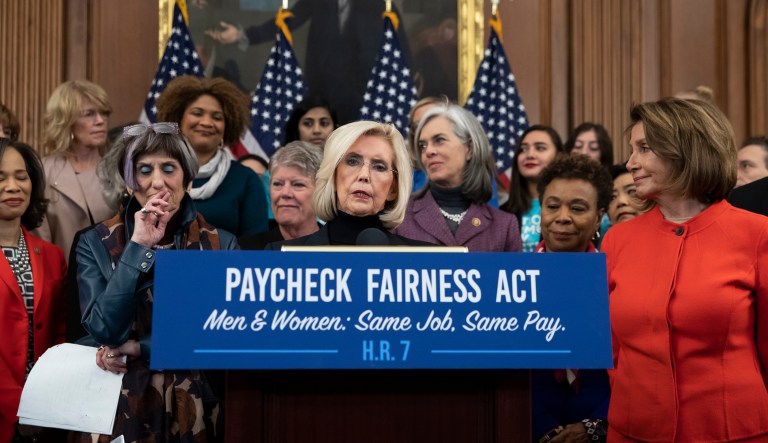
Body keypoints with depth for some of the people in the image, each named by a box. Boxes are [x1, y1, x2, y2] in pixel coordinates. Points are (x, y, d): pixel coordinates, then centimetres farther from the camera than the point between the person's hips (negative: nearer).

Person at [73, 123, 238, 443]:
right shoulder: (96, 243, -3)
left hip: (193, 408, 1)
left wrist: (141, 349, -14)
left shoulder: (221, 245, -2)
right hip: (121, 407, -1)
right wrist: (139, 246, -19)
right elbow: (103, 330, -14)